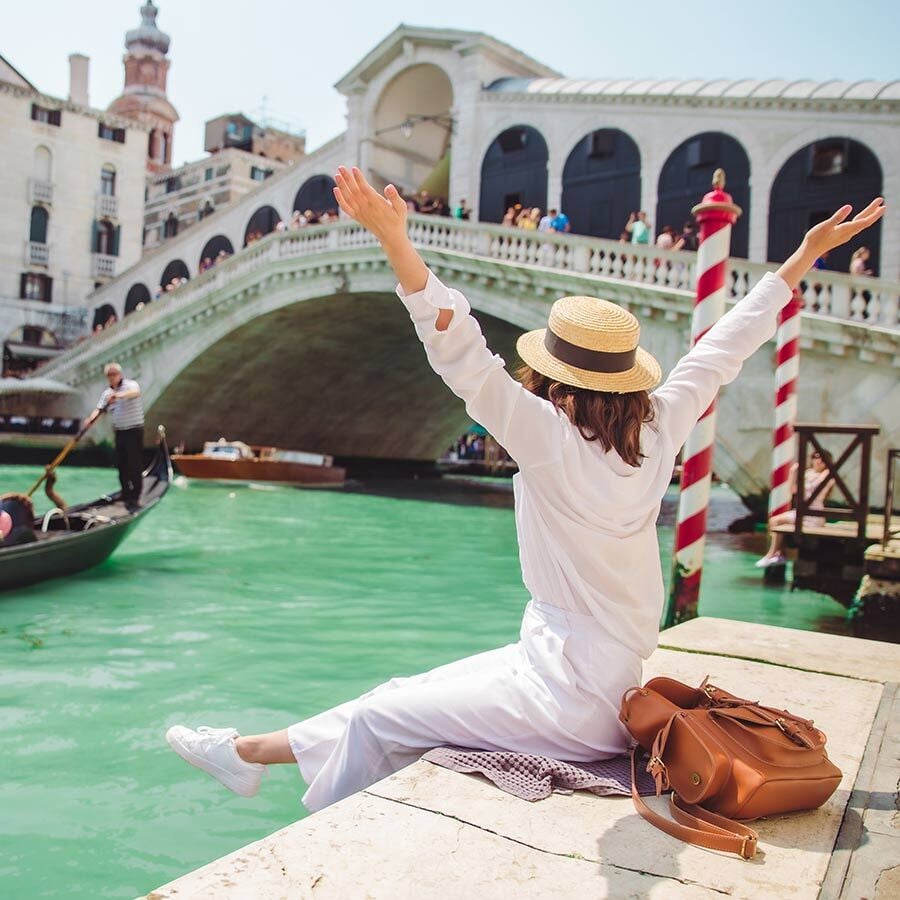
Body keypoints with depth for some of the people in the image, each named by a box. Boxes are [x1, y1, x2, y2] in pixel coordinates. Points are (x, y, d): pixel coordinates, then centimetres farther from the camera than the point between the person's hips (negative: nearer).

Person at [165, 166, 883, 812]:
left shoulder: (554, 441, -22)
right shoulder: (658, 432, -3)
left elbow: (466, 360, -32)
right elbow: (725, 347, 6)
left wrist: (394, 239, -36)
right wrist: (805, 255, 17)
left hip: (565, 698, -8)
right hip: (614, 680, 8)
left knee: (380, 714, 7)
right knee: (415, 692, 18)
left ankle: (249, 751, 26)